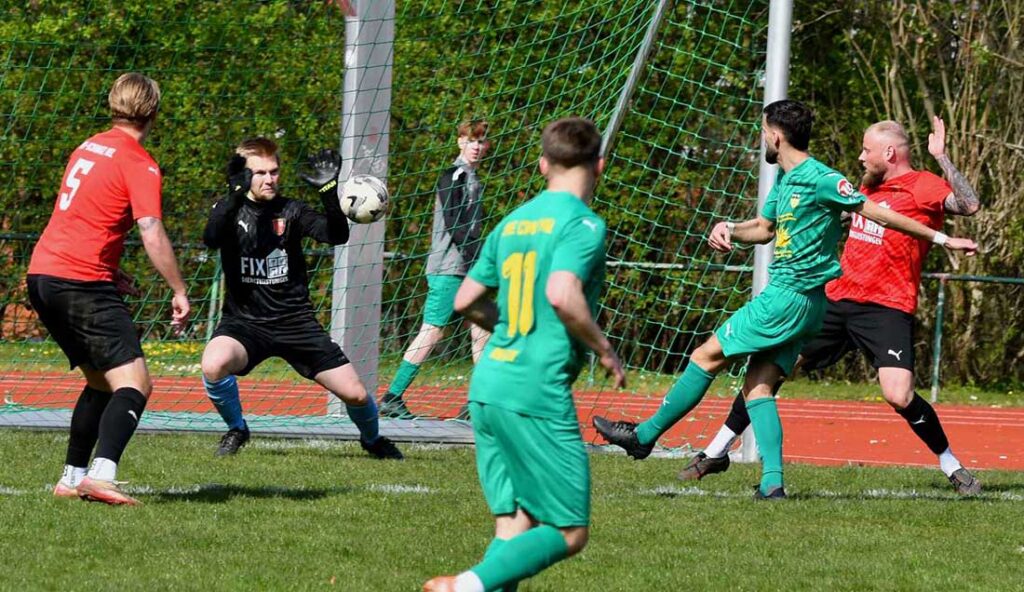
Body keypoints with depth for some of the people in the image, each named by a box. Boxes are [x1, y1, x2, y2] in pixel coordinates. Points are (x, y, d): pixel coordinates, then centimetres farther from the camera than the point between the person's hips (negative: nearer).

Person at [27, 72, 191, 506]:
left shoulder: (88, 148, 17)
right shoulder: (139, 165, -8)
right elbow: (152, 234, -18)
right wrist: (179, 292, -12)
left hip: (41, 275, 9)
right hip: (82, 281, -9)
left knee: (101, 381, 20)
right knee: (134, 384, -12)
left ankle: (73, 478, 19)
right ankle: (101, 475, -32)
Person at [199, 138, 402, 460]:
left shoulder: (290, 211, 2)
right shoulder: (229, 210, -2)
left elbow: (337, 236, -13)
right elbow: (211, 238, -26)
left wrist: (329, 190, -28)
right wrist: (236, 194, -39)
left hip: (295, 321, 2)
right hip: (245, 321, -1)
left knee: (355, 394, -3)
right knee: (214, 364, -34)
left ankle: (372, 440, 33)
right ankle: (236, 429, -4)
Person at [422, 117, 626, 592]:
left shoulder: (513, 222, 15)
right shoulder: (583, 224, -7)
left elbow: (465, 301, 18)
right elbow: (563, 294, -22)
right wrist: (604, 351, -8)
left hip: (487, 387, 8)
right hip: (537, 393, -8)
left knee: (515, 526, 11)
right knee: (568, 532, -3)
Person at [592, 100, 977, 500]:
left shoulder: (821, 180, -15)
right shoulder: (785, 179, 15)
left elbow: (880, 214, -11)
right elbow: (764, 228, 29)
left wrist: (940, 239, -10)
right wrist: (729, 230, 8)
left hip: (790, 298, -10)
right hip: (790, 299, 10)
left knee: (707, 356, -3)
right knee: (757, 387, 3)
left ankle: (645, 435, 4)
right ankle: (772, 481, -6)